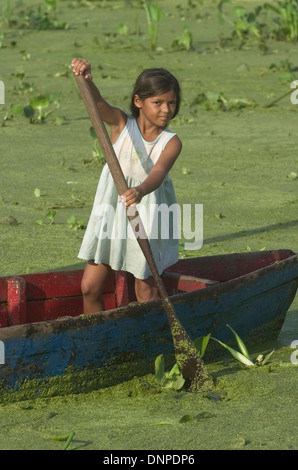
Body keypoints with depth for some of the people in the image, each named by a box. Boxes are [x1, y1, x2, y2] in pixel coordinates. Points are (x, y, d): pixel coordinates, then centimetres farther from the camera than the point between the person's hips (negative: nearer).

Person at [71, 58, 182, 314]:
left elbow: (158, 173, -30)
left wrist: (140, 191, -53)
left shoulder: (171, 143, -13)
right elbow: (97, 101, -25)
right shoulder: (121, 124, -9)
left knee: (146, 289, 4)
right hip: (111, 210, 2)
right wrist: (86, 79, -48)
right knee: (90, 286, 3)